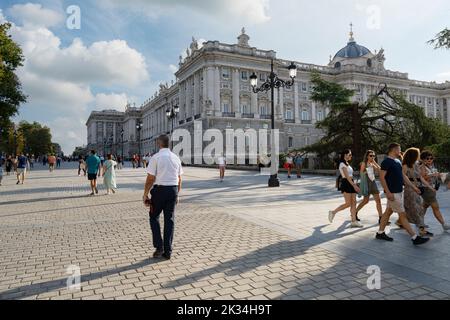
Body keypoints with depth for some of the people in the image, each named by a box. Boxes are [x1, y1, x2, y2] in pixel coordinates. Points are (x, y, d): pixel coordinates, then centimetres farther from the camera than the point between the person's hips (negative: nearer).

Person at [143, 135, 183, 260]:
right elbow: (179, 179, 9)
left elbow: (150, 179, -12)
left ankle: (159, 246, 7)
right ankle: (167, 251, 15)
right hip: (173, 190, 4)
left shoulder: (156, 157, -9)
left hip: (159, 189, -4)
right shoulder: (176, 158, 6)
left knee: (154, 217, 14)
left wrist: (145, 194, -3)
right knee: (170, 219, 10)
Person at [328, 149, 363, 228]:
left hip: (351, 184, 9)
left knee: (354, 203, 3)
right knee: (348, 204, -10)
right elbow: (347, 176, -18)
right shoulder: (342, 164, -9)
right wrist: (354, 185, -23)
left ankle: (354, 221, 4)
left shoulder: (348, 164, 19)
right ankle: (333, 212, 3)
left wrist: (354, 185, 16)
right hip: (346, 184, -9)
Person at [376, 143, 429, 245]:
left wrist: (413, 187, 16)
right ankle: (415, 238, 2)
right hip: (393, 193, -9)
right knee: (402, 215, -3)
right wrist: (388, 192, -23)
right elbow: (382, 177, -20)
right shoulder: (386, 162, -15)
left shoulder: (398, 161, 13)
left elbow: (403, 176, 19)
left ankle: (380, 233, 22)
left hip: (399, 191, 9)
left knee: (388, 212, 13)